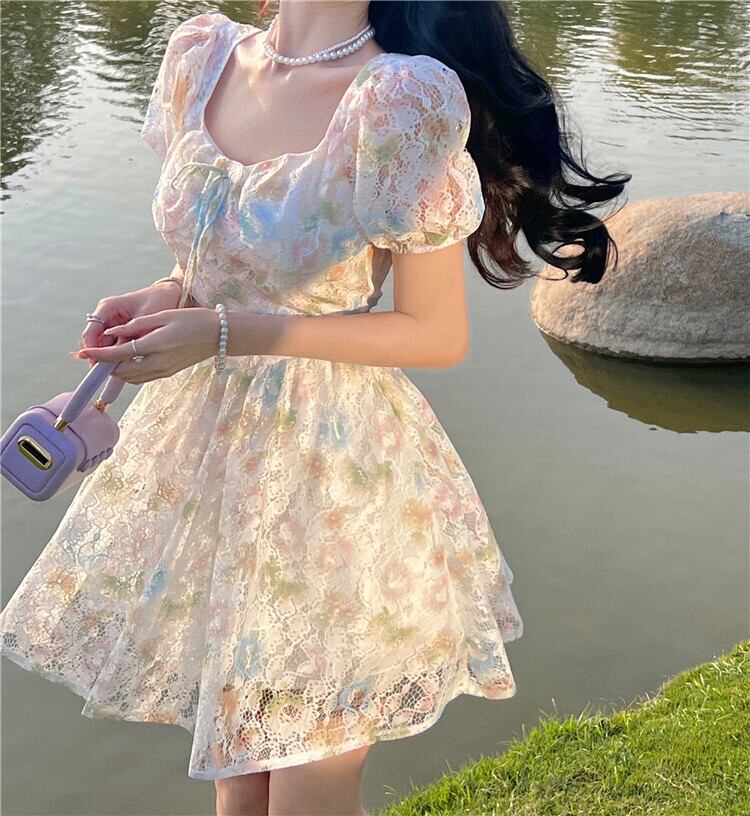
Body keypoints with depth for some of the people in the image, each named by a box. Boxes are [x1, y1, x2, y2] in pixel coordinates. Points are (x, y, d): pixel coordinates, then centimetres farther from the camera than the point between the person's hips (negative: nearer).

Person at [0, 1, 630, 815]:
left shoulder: (402, 98, -20)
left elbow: (438, 335, -15)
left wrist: (224, 332, -20)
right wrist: (166, 298, -7)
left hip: (330, 474, -6)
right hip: (202, 449, 6)